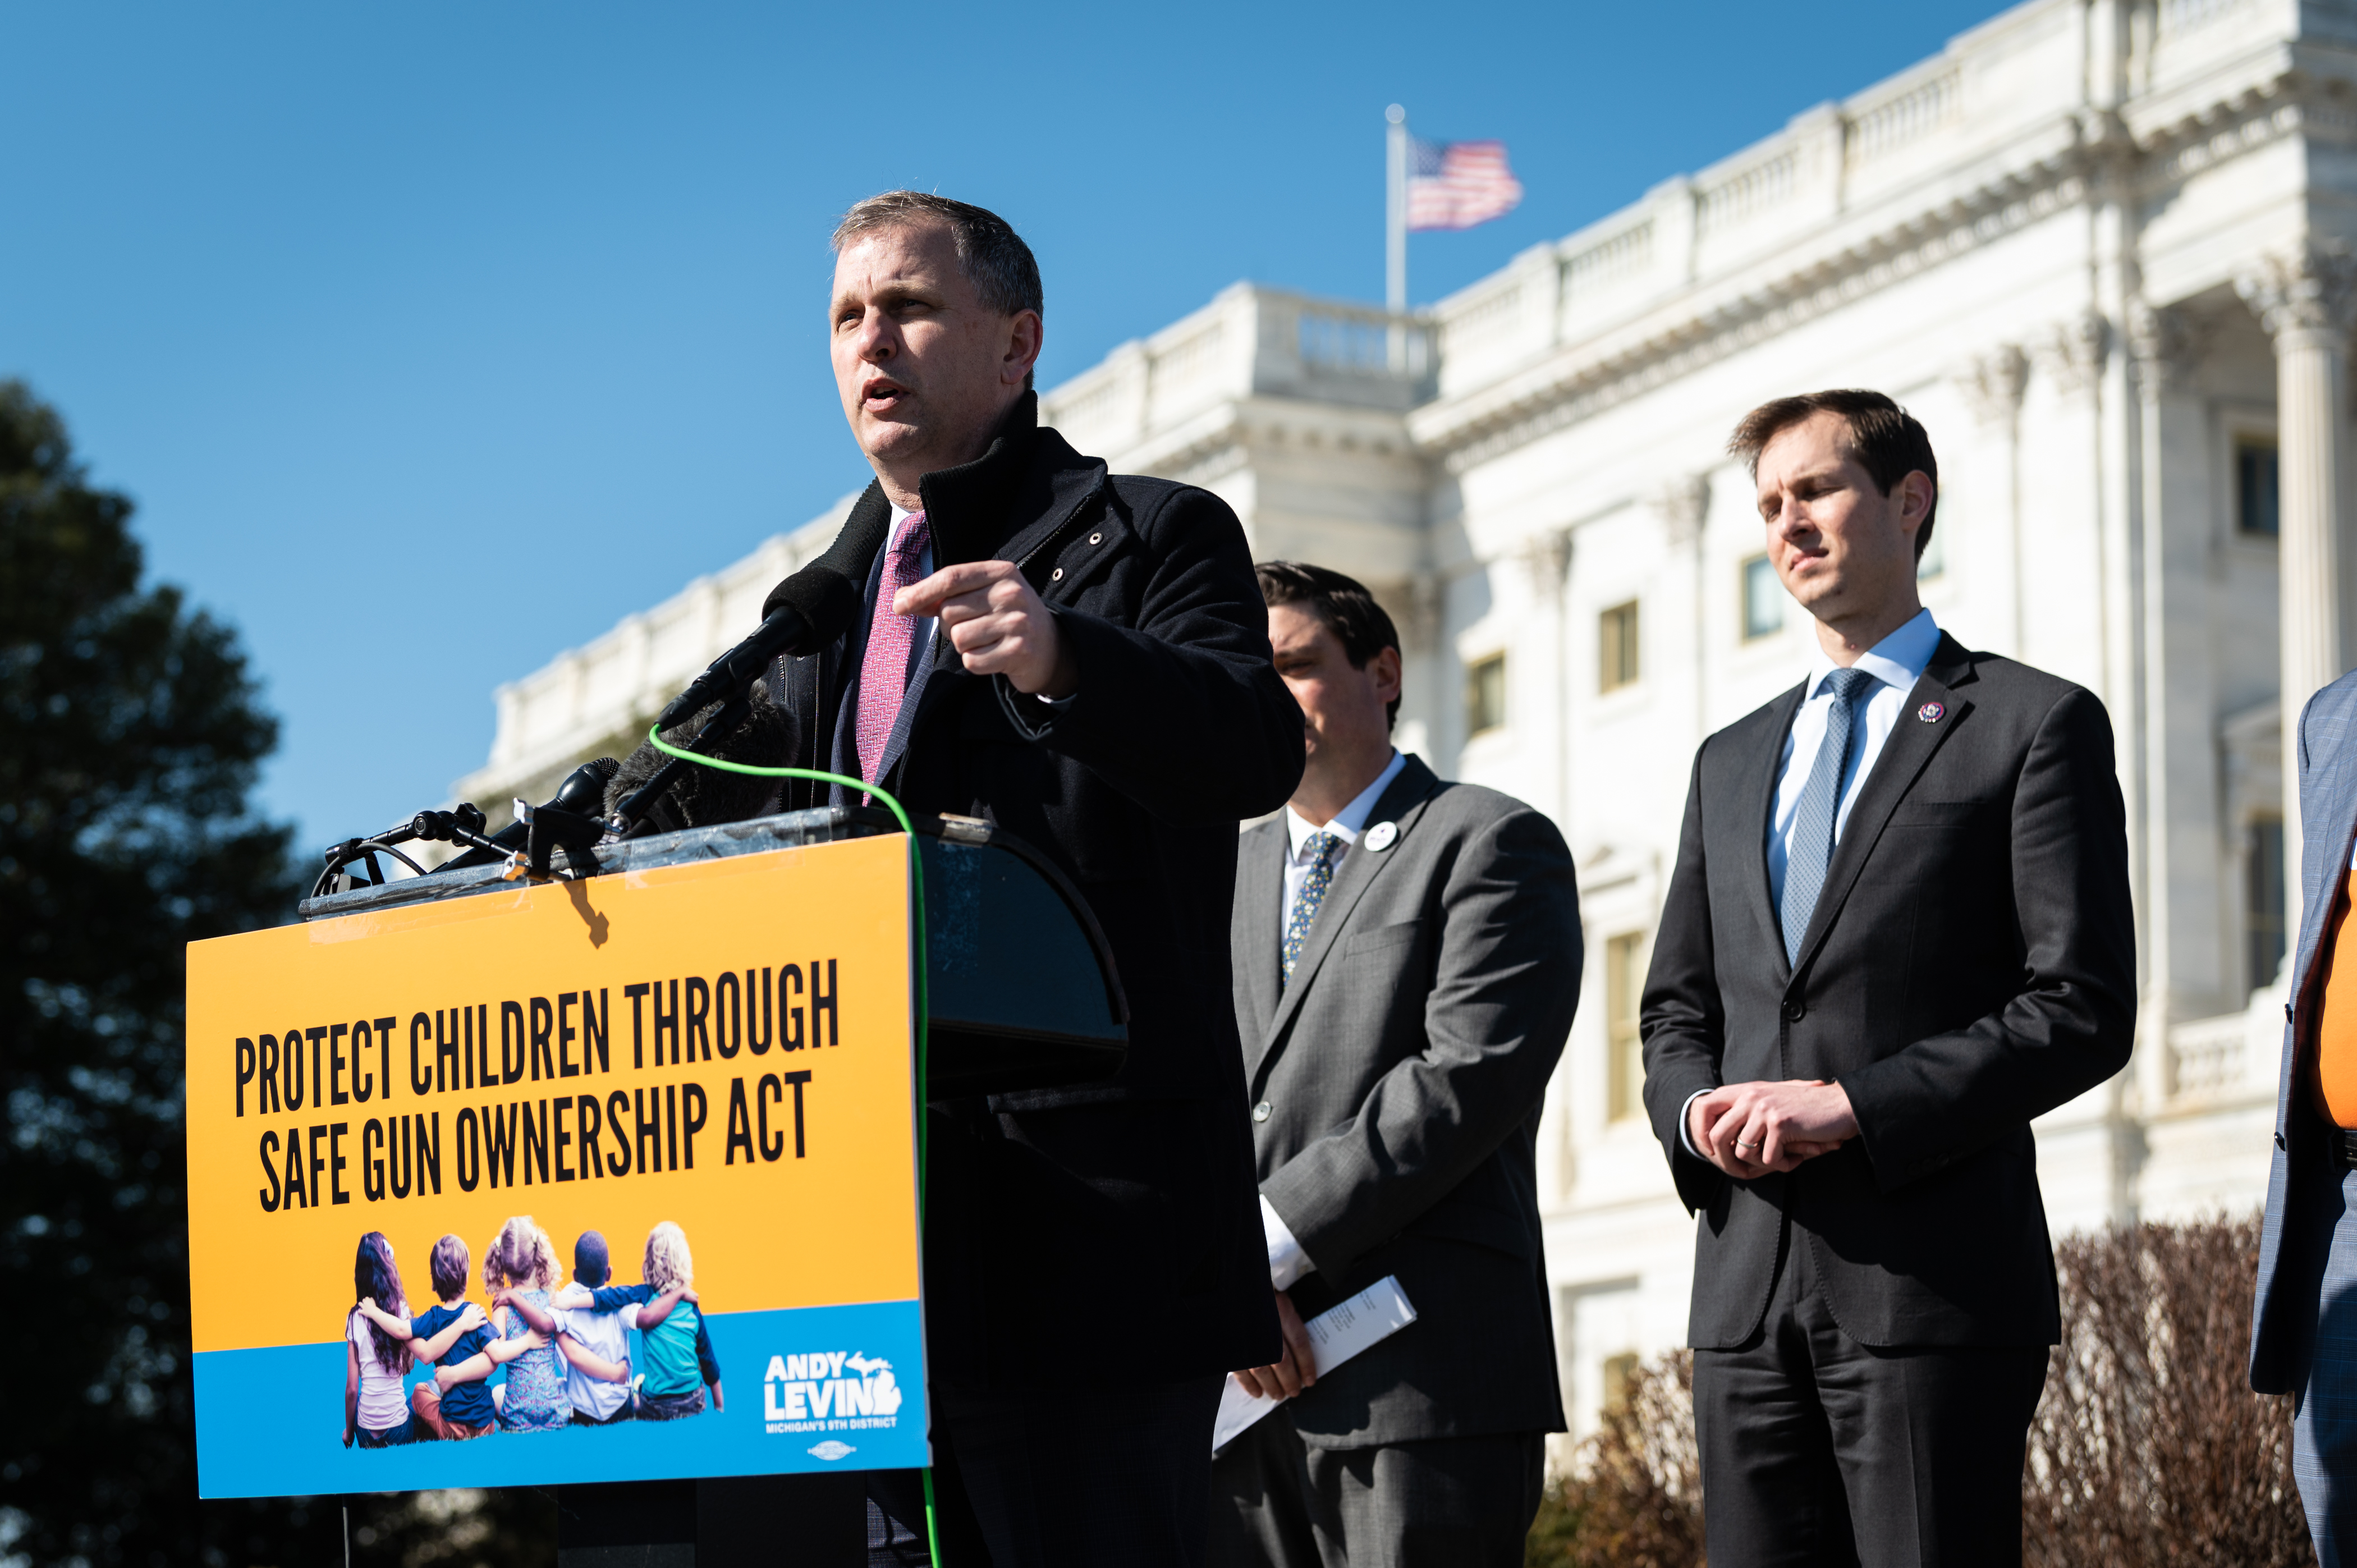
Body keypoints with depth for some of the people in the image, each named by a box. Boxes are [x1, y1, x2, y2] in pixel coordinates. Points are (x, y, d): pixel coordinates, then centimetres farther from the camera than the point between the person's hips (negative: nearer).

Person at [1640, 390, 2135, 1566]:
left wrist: (1851, 1108, -14)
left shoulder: (2035, 724, 3)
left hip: (1933, 1282, -5)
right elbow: (1675, 1009, 23)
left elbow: (2082, 1010, -6)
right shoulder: (1731, 761, 22)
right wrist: (1696, 1109, -1)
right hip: (1749, 1288, 5)